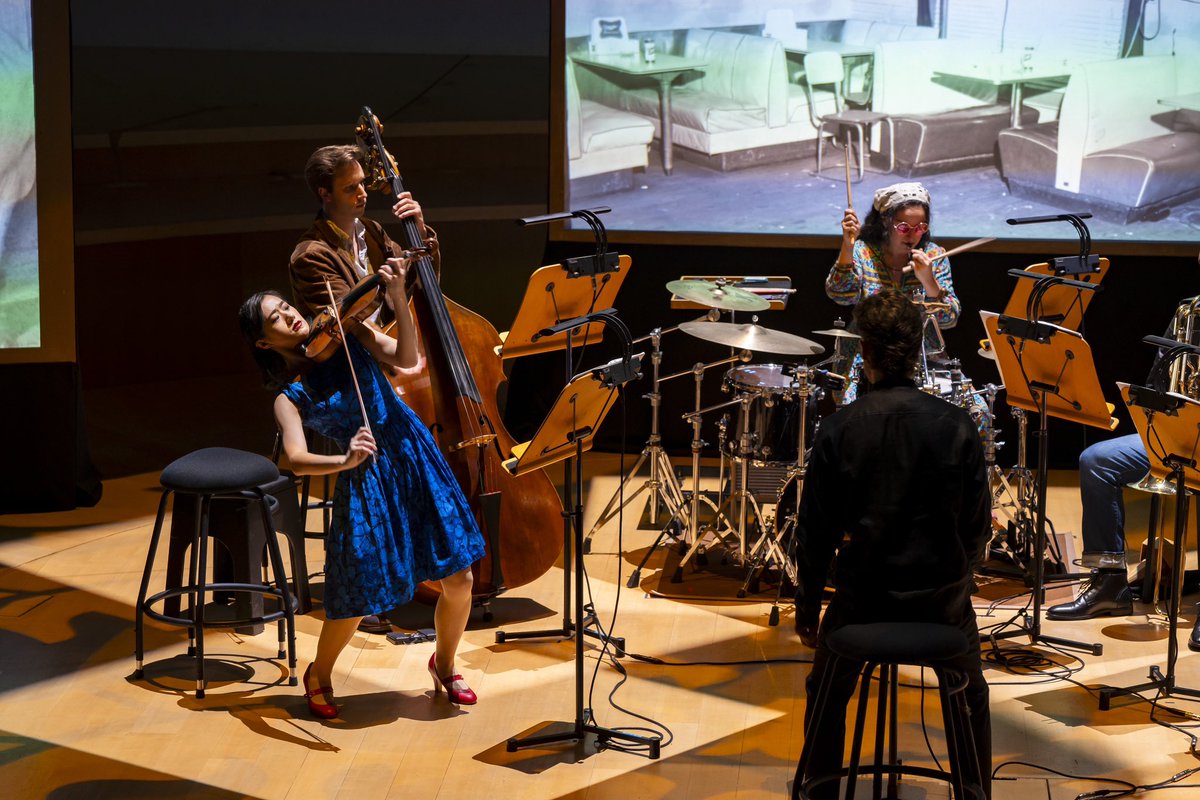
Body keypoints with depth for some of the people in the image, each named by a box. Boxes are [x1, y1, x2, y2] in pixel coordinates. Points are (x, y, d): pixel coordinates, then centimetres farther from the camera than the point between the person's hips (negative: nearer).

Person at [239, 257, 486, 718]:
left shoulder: (347, 334, 3)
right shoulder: (291, 396, -5)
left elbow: (405, 359, -11)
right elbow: (296, 459, -20)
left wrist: (398, 298, -23)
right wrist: (344, 461, -38)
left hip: (414, 457, 3)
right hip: (365, 482, -3)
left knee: (458, 580, 2)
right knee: (355, 598, 0)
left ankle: (444, 663, 31)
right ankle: (319, 675, 31)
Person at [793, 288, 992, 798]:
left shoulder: (837, 431, -10)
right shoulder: (956, 427, -9)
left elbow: (815, 533, -5)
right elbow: (978, 524, -2)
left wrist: (807, 606, 9)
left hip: (861, 600, 0)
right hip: (943, 599, 1)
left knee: (825, 696, 26)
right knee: (972, 699, 28)